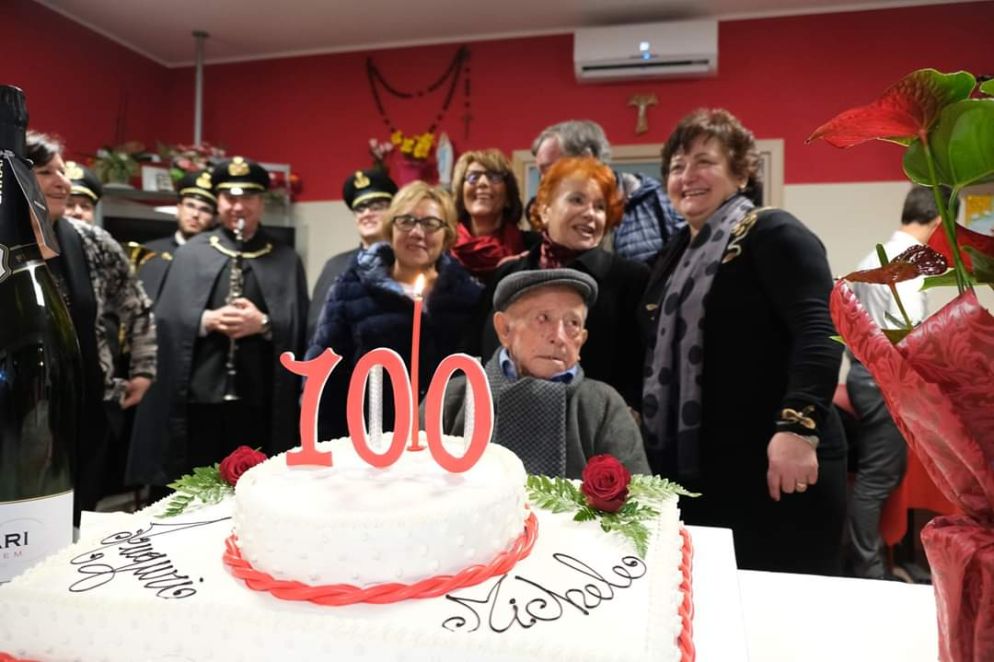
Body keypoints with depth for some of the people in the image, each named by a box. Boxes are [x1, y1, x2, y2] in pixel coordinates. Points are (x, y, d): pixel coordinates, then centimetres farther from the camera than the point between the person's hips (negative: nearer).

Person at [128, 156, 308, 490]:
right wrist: (206, 320, -14)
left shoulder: (286, 260, 7)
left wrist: (263, 323, -16)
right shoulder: (189, 253, 10)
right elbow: (165, 321, 4)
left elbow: (300, 329, 2)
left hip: (259, 401, 0)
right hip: (196, 396, 1)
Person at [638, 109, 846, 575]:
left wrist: (798, 426, -30)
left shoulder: (772, 234, -7)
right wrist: (640, 430, 18)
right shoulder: (676, 255, 16)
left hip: (771, 466, -7)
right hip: (691, 470, 8)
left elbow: (819, 331, -20)